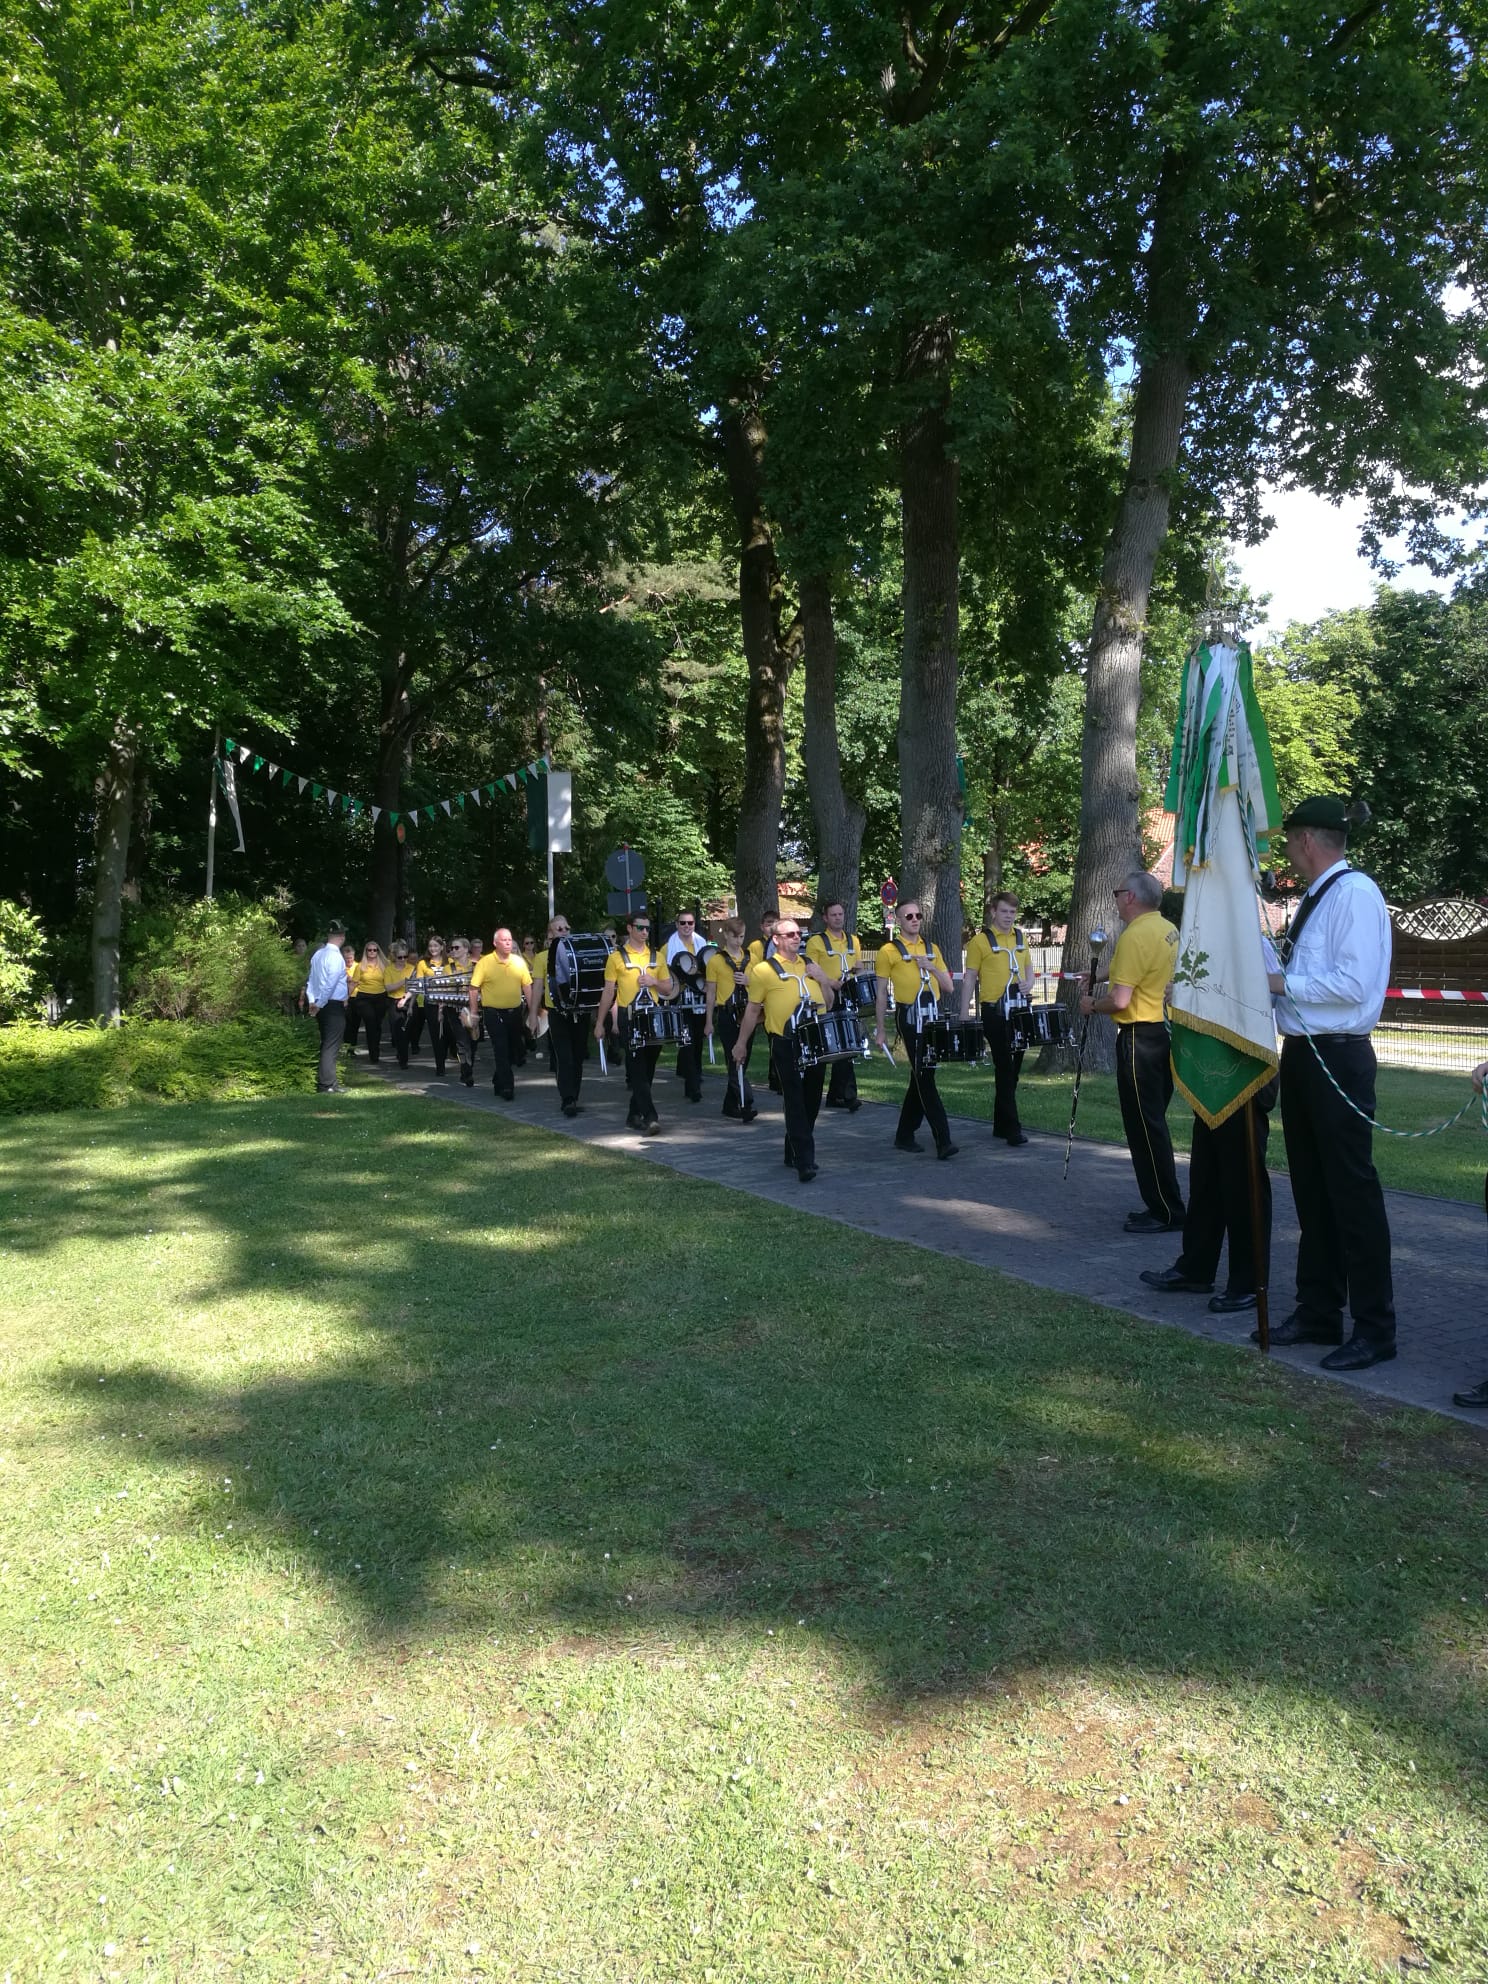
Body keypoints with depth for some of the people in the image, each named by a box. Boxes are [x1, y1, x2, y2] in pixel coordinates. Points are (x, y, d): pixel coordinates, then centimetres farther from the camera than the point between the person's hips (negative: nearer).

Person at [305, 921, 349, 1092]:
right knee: (331, 1046, -5)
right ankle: (327, 1085, -3)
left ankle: (323, 1080, 23)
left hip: (321, 1006, 8)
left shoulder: (318, 954, 10)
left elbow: (311, 980, 11)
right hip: (334, 1006, -8)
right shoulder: (336, 957, -16)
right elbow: (330, 984, -20)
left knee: (326, 1044, 17)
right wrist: (319, 1005, -13)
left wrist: (312, 1002, 8)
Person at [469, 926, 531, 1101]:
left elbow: (527, 986, 9)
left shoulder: (519, 961, 4)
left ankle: (498, 1081, 33)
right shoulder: (485, 962, -7)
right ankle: (506, 1087, -5)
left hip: (515, 1012, 4)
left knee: (512, 1051, 14)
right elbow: (474, 988, -4)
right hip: (494, 1013, -4)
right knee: (501, 1051, -7)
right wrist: (473, 1012, -4)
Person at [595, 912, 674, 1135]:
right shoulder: (617, 957, -1)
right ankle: (650, 1118, -16)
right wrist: (600, 1022, -1)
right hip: (629, 1018, -4)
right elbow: (608, 991, 0)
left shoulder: (656, 957, 10)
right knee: (637, 1068, -10)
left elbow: (668, 989, 14)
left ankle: (635, 1115, 19)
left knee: (648, 1068, 8)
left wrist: (654, 982, -7)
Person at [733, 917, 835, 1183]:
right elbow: (752, 1009, 2)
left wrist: (823, 980, 1)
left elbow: (829, 1002, 19)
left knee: (811, 1100, 10)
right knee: (795, 1102, -9)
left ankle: (794, 1152, 26)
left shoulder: (809, 965, 14)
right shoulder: (764, 970, -2)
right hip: (786, 1044, -6)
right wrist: (741, 1044, 3)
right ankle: (805, 1162, -10)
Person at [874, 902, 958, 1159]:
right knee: (924, 1077, -10)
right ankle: (943, 1141, -12)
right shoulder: (889, 951, 0)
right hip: (910, 1018, -6)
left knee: (921, 1076, 9)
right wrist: (880, 1030, -2)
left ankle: (905, 1135, 21)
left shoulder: (932, 949, 15)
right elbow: (881, 992, 0)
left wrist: (932, 968, -4)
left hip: (933, 1016, 6)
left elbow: (948, 987, 15)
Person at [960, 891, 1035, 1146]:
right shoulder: (980, 940, -5)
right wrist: (964, 1015, -9)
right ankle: (1012, 1128, -4)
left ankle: (1001, 1124, 23)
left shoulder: (1020, 938, 12)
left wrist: (1029, 983, 0)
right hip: (995, 1012, -6)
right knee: (1004, 1068, -6)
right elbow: (969, 978, -5)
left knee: (1014, 1067, 11)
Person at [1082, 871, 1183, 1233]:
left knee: (1144, 1126, -3)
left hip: (1140, 1037, -10)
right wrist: (1110, 974, 19)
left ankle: (1166, 1212, 2)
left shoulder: (1135, 935, -19)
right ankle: (1163, 1205, 23)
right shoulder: (1168, 930, 10)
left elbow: (1120, 1000, -23)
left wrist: (1092, 1005, -6)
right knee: (1153, 1124, 17)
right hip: (1164, 1029, 10)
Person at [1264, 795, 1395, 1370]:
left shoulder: (1354, 893, -14)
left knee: (1351, 1189, -1)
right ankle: (1318, 1312, 29)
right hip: (1302, 1057, 9)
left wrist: (1282, 982, -15)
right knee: (1311, 1188, 16)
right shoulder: (1314, 898, 12)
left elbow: (1353, 983, -22)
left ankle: (1374, 1327, 10)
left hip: (1337, 1059, -9)